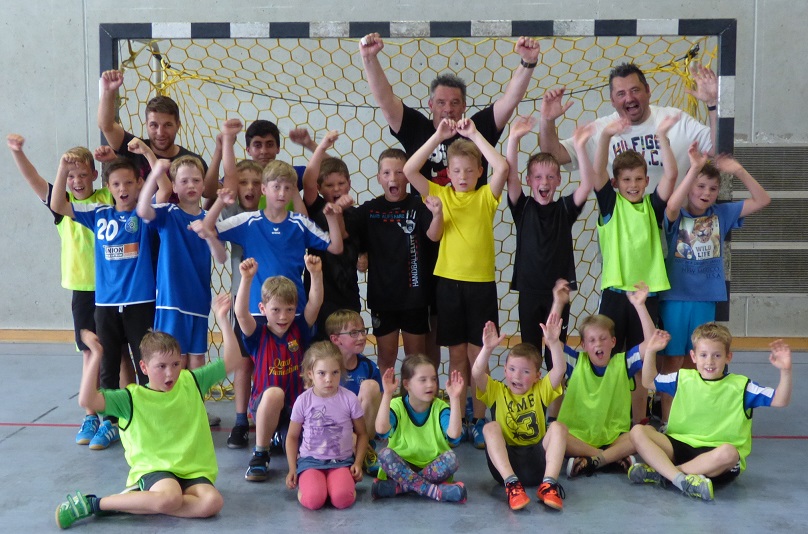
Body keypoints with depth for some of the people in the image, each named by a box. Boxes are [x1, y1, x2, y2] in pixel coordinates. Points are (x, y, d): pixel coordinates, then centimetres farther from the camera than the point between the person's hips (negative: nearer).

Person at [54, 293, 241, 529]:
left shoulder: (191, 382, 5)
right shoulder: (132, 398, -4)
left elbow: (230, 360, 6)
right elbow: (87, 400, -16)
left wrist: (223, 319, -4)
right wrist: (96, 358, -22)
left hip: (193, 471, 4)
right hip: (153, 468, -4)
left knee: (212, 502, -28)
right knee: (169, 498, -37)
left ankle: (136, 500, -16)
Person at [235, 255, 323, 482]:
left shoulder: (299, 329, 0)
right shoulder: (258, 334, -6)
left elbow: (315, 304, -14)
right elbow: (241, 313, -25)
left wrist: (316, 275, -31)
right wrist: (247, 279, -38)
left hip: (298, 405, 3)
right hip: (264, 405, -3)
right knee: (274, 393, -38)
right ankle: (260, 455, -18)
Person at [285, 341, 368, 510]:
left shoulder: (349, 399, -3)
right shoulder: (303, 401, -3)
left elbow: (362, 434, 8)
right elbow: (292, 436, 9)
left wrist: (358, 462, -4)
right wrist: (292, 469, 2)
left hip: (342, 461, 0)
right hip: (311, 460, 0)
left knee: (342, 499, -30)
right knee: (313, 500, -29)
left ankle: (347, 480, 3)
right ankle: (305, 481, 4)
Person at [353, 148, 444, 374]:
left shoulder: (418, 207, -6)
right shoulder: (370, 210, 1)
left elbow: (434, 235, -20)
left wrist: (437, 214, -41)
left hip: (414, 294, -1)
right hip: (381, 295, 2)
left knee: (416, 356, 11)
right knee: (386, 357, 13)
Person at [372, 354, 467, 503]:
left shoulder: (440, 408, -4)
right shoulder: (397, 406, -6)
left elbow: (454, 435, -23)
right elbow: (381, 430, -27)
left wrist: (455, 398, -27)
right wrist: (387, 395, -30)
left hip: (433, 467, 1)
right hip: (401, 467, -1)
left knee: (450, 458, -28)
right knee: (385, 454, -29)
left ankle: (401, 486, -24)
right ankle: (432, 490, -30)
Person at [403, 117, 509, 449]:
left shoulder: (486, 197, 1)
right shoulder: (440, 194, 5)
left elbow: (502, 167, -17)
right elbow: (409, 170, -8)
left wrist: (474, 135, -13)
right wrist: (439, 136, -9)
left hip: (481, 283, -1)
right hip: (448, 282, 1)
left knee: (478, 354, 4)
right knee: (456, 353, 9)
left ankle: (479, 420, 13)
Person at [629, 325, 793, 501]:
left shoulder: (740, 386, 2)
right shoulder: (683, 378, 10)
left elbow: (780, 401, -4)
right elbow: (648, 382, 22)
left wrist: (785, 371, -20)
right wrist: (651, 351, 9)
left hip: (717, 458, -3)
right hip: (680, 445, 3)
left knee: (728, 452, -39)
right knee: (638, 431, -18)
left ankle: (660, 472, -27)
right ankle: (680, 478, -36)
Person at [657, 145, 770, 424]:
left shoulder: (721, 214, 5)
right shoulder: (676, 216, -5)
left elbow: (762, 200, 2)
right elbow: (672, 206, -30)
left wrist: (739, 171, -12)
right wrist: (694, 168, -37)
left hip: (706, 299, 3)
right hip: (675, 299, -3)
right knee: (671, 361, 4)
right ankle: (666, 421, 14)